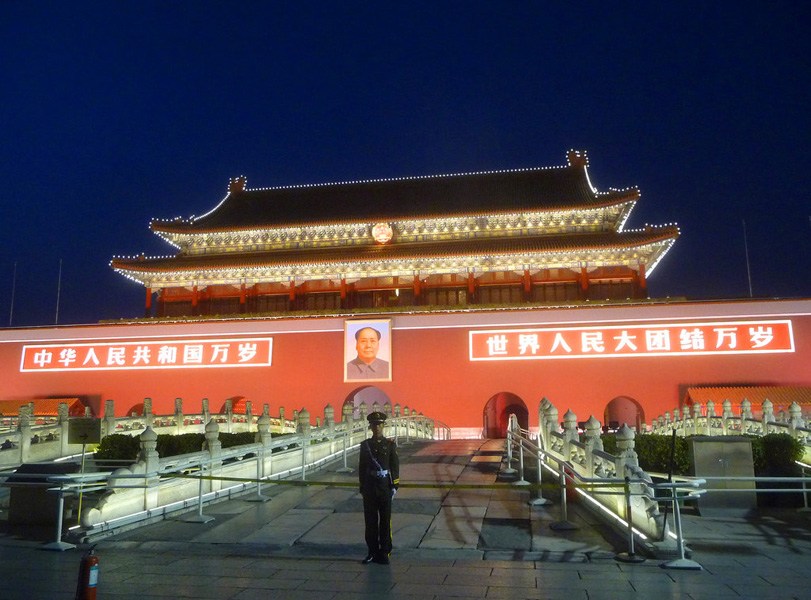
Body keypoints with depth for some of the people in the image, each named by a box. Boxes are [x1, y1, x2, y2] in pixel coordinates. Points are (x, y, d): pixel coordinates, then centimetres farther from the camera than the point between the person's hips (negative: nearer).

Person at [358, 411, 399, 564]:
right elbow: (361, 468, 7)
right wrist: (362, 488, 5)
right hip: (370, 488, 1)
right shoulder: (365, 445, 4)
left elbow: (395, 467, 1)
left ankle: (385, 552, 14)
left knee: (385, 520, 4)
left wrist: (394, 486, -4)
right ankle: (372, 552, 17)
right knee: (370, 521, 6)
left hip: (385, 487, -1)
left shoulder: (390, 444, 1)